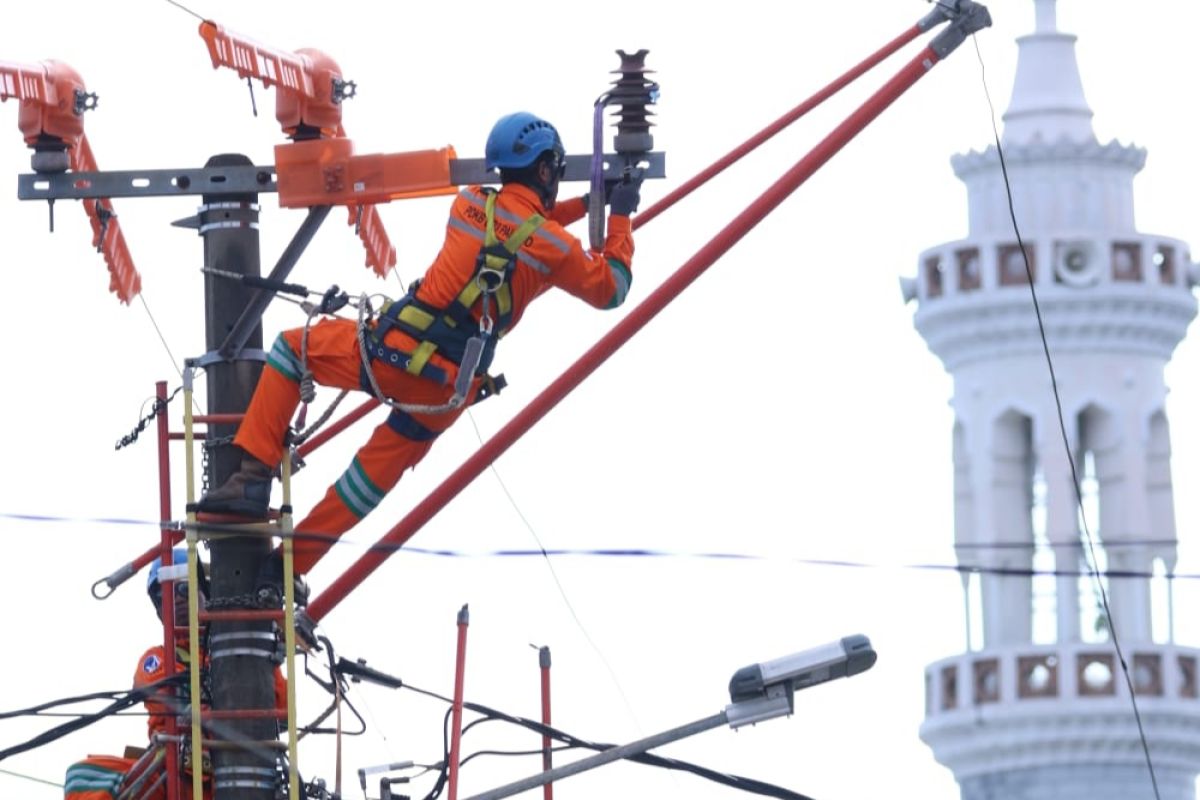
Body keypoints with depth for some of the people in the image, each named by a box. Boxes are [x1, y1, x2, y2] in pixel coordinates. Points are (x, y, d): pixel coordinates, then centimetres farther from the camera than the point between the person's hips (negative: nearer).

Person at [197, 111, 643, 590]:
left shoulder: (470, 204, 9)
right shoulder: (555, 246, 1)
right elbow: (610, 290, 16)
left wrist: (584, 204, 35)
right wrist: (620, 218, 26)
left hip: (395, 352, 0)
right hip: (449, 388, 0)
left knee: (291, 348, 21)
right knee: (378, 473, 21)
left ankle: (254, 477, 7)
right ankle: (287, 565, 22)